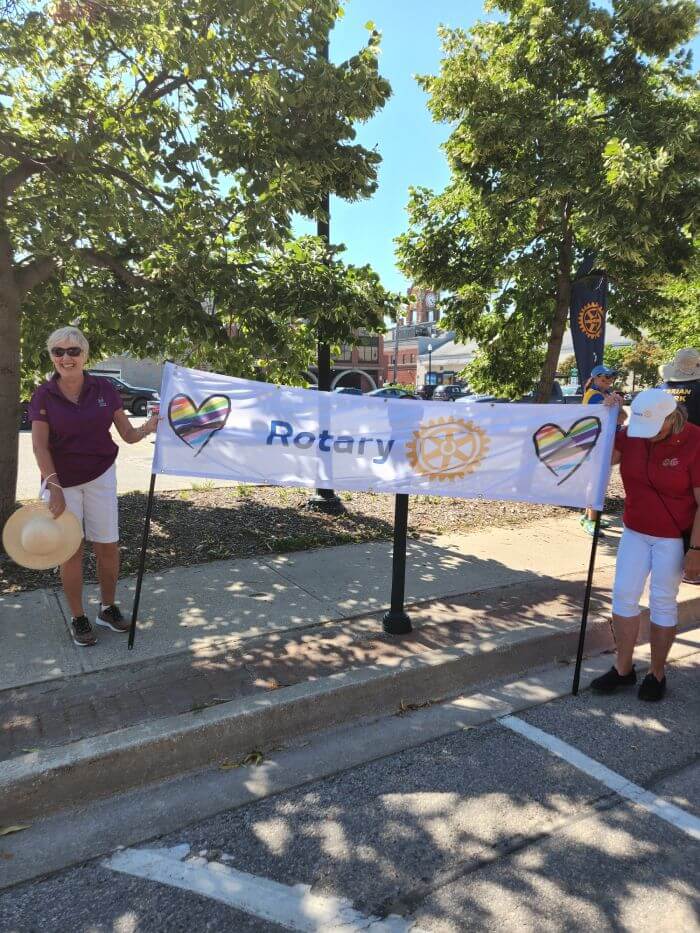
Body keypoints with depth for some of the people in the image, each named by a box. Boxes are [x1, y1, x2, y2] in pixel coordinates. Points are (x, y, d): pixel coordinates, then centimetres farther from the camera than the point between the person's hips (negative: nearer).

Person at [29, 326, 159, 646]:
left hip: (101, 477, 2)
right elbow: (40, 446, -12)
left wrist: (148, 427, -24)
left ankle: (108, 609, 27)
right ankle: (78, 619, 21)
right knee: (71, 550, 4)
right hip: (60, 480, -1)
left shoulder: (104, 389, -3)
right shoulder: (44, 395, -6)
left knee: (108, 546, 6)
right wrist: (54, 487, -22)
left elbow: (128, 435, -2)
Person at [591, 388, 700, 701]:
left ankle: (657, 674, 22)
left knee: (662, 602, 5)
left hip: (674, 537, -4)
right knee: (623, 595, 5)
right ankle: (623, 668, 19)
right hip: (635, 531, 4)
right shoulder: (632, 433, -6)